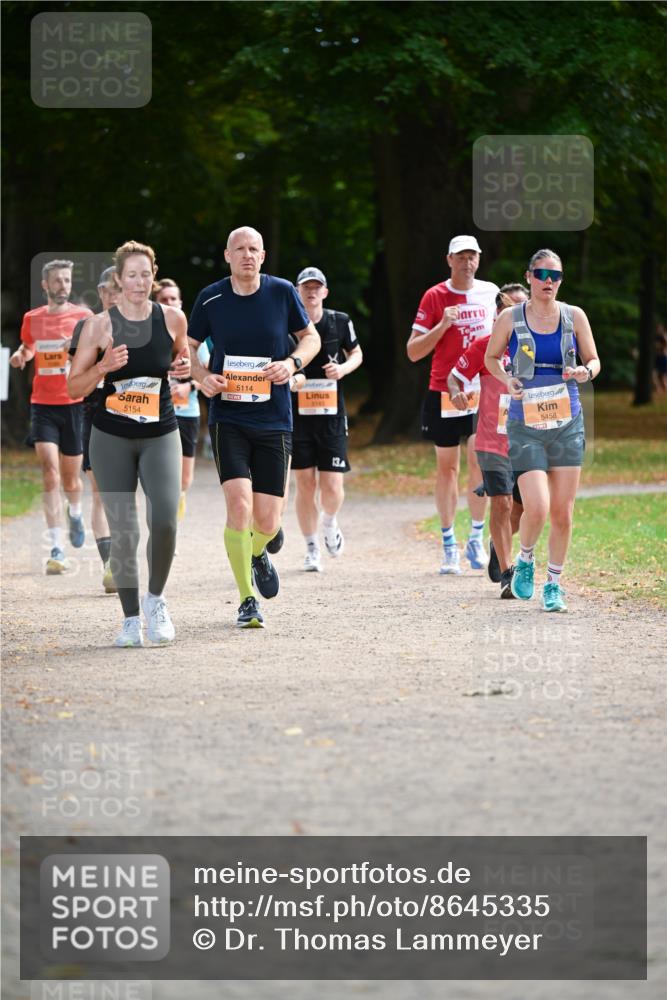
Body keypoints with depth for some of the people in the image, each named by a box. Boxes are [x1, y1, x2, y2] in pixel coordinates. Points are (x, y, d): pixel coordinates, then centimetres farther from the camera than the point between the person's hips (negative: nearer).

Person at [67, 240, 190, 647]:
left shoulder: (173, 319, -2)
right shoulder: (100, 325, -6)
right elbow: (74, 386, -1)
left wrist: (185, 365, -3)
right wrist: (103, 367, -18)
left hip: (160, 435, 0)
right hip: (112, 438, 0)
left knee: (165, 519, -18)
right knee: (123, 532, 0)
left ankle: (156, 598, 6)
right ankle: (131, 618, 13)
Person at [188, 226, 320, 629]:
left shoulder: (282, 292, -1)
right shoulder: (211, 298, -1)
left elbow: (311, 337, 12)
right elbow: (188, 347, 13)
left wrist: (293, 363, -9)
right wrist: (203, 377, -7)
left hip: (274, 420, 1)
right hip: (228, 418, -1)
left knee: (267, 523, 1)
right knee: (239, 505, -18)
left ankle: (257, 553, 40)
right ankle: (247, 601, -5)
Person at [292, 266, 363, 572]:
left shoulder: (340, 322, 2)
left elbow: (356, 354, 16)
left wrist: (343, 368, -4)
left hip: (332, 417, 0)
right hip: (296, 416, 0)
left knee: (332, 487, -6)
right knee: (305, 484, 1)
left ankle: (329, 523, 28)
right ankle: (311, 548, 16)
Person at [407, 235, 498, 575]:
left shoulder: (491, 292, 6)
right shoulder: (435, 297, -3)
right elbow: (413, 351, -5)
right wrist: (442, 325, -18)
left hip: (483, 391, 1)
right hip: (444, 393, -1)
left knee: (480, 459, -12)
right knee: (446, 467, 4)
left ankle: (477, 538, -1)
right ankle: (449, 544, 13)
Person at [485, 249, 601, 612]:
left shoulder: (574, 316, 2)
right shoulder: (510, 318, -2)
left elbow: (593, 360, 11)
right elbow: (491, 357, 13)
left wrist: (586, 372, -12)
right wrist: (507, 380, -7)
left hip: (567, 424, 2)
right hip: (526, 426, -2)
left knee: (562, 513, 4)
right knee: (536, 509, -15)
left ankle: (554, 584, 21)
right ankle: (525, 561, 16)